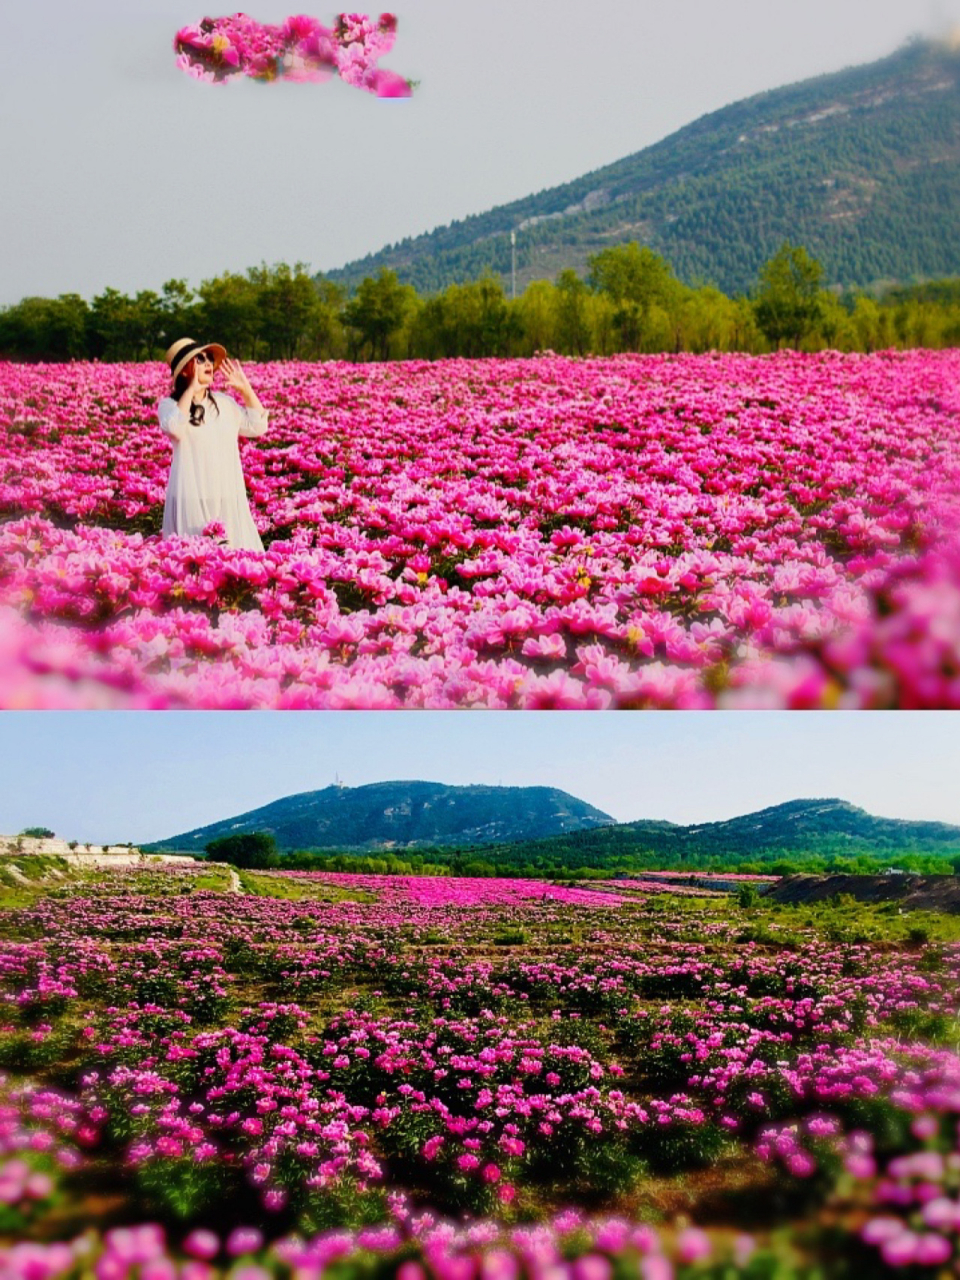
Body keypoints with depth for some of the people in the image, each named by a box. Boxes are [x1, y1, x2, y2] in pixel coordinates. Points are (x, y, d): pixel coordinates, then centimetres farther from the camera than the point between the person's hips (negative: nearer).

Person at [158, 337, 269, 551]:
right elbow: (174, 428, -23)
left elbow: (257, 426, 16)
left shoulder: (224, 402, 15)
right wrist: (191, 389, -18)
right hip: (192, 500, -5)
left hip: (229, 499, 5)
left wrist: (245, 389, 10)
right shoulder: (170, 404, -1)